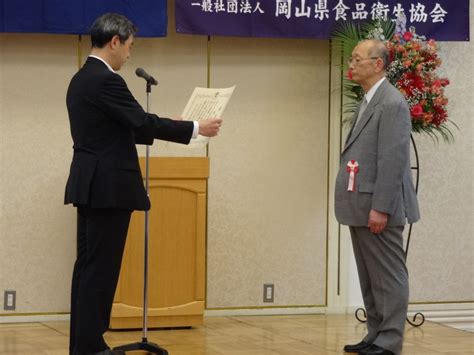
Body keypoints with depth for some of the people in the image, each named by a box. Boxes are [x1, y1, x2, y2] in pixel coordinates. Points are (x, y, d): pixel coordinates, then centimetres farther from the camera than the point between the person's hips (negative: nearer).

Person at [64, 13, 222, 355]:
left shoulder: (81, 79, 14)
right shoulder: (106, 81, -17)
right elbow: (142, 121, -17)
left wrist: (159, 128, 21)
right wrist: (196, 128, -8)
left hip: (90, 186, 10)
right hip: (108, 189, -10)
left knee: (89, 265, 11)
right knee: (101, 267, -6)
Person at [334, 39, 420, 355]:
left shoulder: (391, 103, -14)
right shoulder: (369, 101, 17)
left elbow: (393, 160, -20)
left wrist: (380, 208, -22)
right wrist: (360, 206, 17)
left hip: (378, 207, -10)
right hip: (362, 207, 10)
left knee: (387, 276, -3)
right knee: (369, 278, 14)